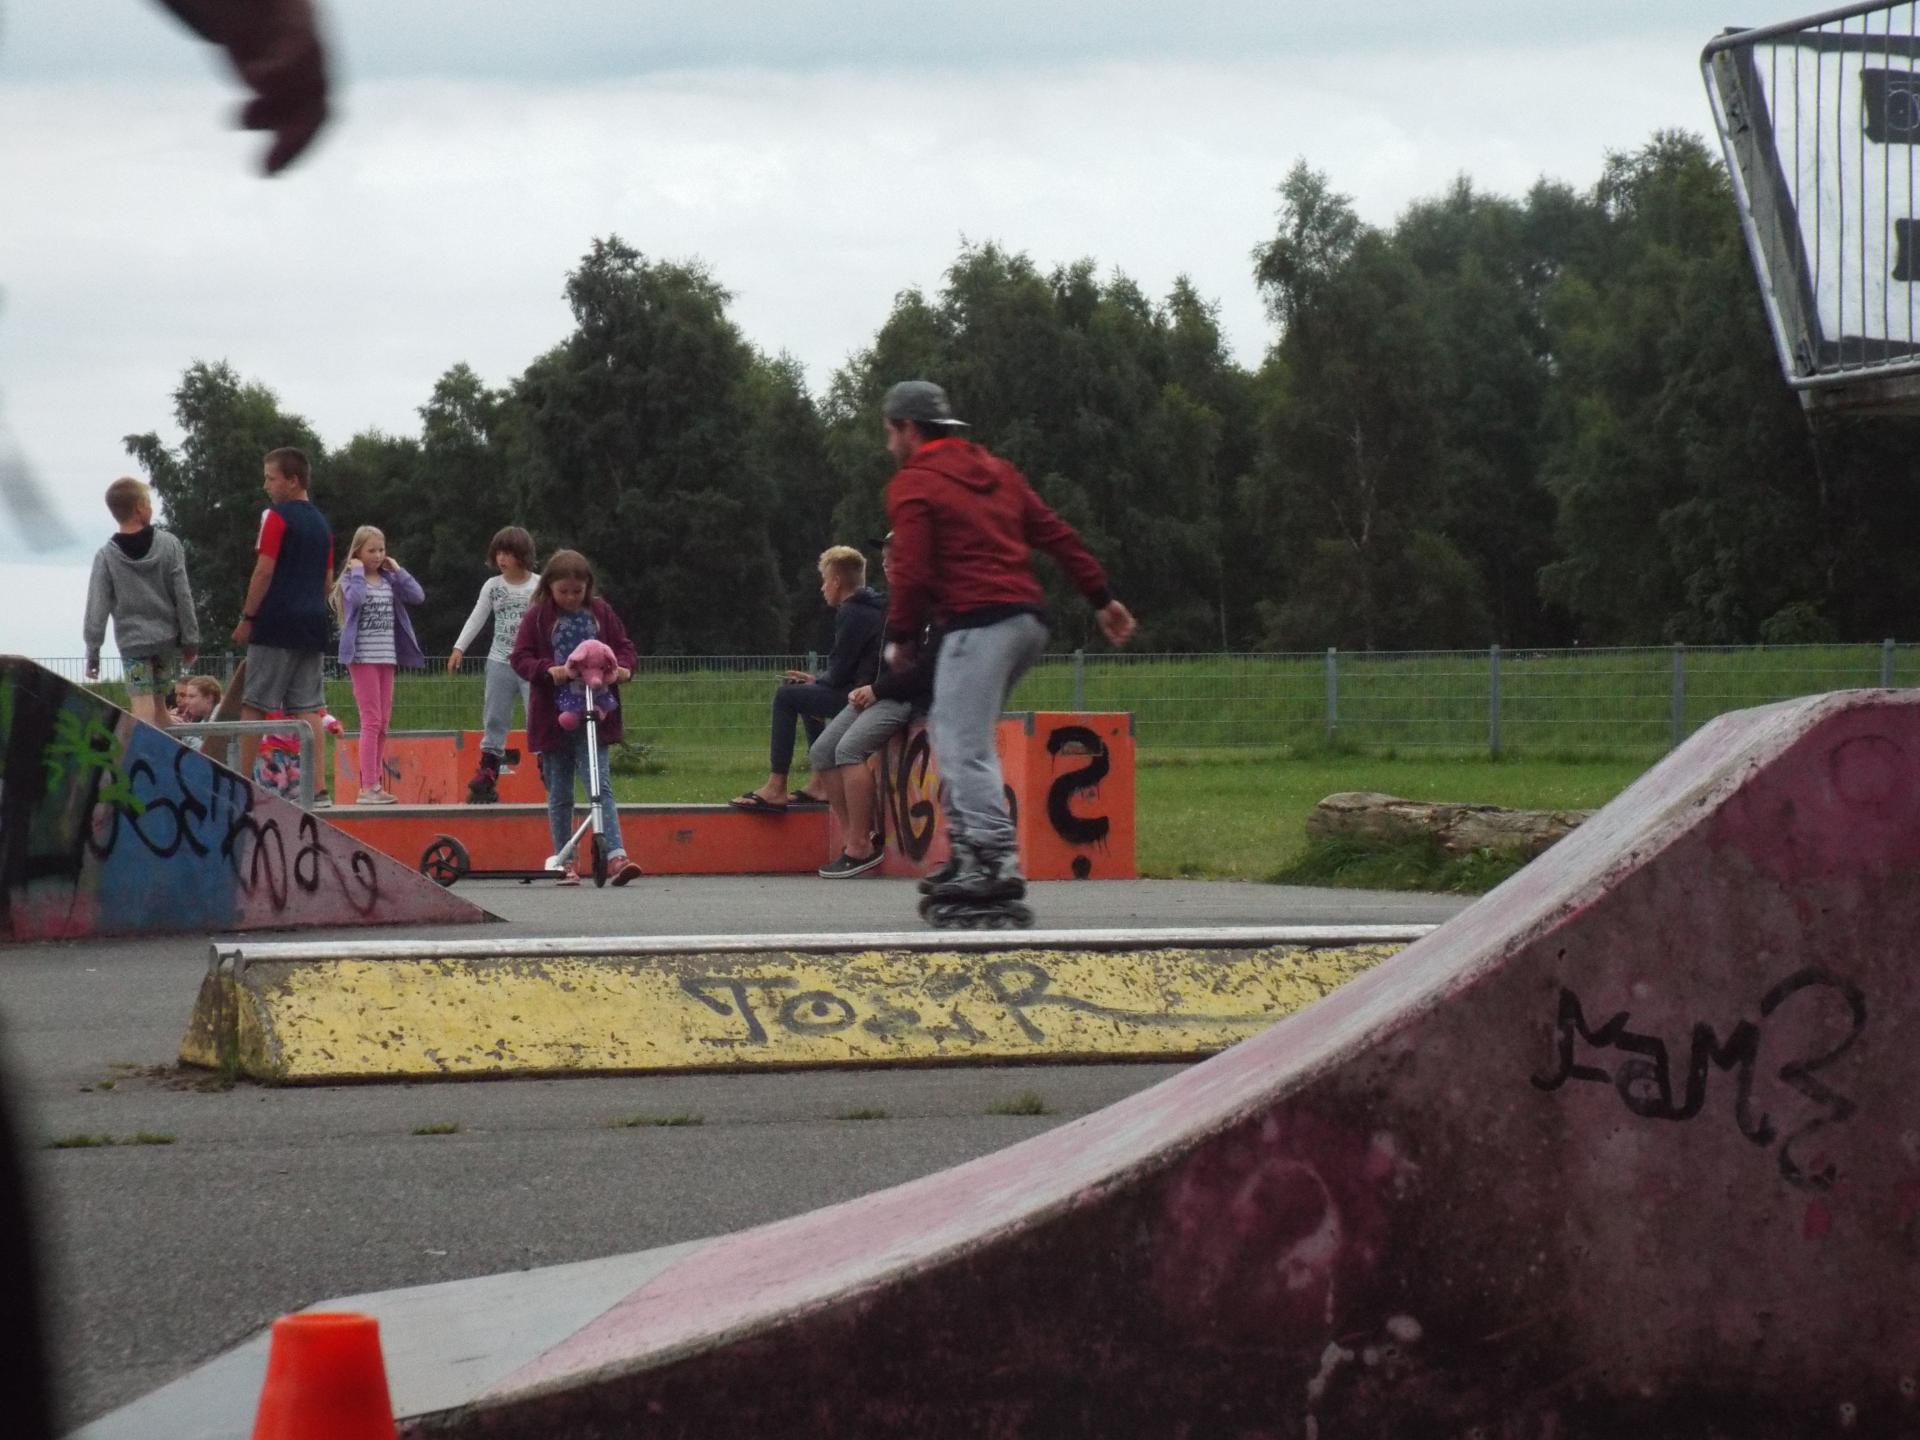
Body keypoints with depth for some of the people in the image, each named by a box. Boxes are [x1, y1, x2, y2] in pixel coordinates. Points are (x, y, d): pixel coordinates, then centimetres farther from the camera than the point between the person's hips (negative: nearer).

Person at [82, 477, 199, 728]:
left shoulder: (106, 556, -4)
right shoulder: (169, 544, -2)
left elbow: (97, 607, -5)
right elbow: (183, 596, -2)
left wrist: (92, 652, 2)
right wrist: (191, 639, 4)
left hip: (132, 641, -2)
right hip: (168, 637, 2)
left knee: (143, 707, -8)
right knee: (158, 702, 16)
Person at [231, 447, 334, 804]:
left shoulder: (277, 517, -7)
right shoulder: (321, 523, 15)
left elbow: (264, 571, -13)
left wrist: (247, 618, -7)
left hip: (276, 624, -7)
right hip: (313, 626, 7)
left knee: (253, 705, -1)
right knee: (308, 708, 4)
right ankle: (317, 788, -3)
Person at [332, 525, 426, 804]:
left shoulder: (389, 580, 11)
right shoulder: (351, 580, -4)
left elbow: (418, 595, -2)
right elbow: (356, 599, -26)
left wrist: (397, 569, 1)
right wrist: (357, 572, -13)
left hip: (386, 656, 6)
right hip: (362, 657, -6)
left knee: (383, 723, 8)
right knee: (371, 721, -11)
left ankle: (375, 783, 14)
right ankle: (368, 787, -11)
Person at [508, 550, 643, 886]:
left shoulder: (600, 612, 6)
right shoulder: (537, 617, 1)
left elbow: (624, 647, 12)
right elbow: (520, 657, -2)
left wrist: (623, 667, -11)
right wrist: (548, 670, -21)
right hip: (554, 716, 0)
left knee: (600, 786, -11)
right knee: (559, 793, 8)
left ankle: (616, 857, -19)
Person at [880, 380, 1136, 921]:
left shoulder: (912, 485, -1)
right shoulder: (994, 469, 22)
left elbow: (913, 571, -10)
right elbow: (1055, 534, 19)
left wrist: (901, 636, 1)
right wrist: (1101, 597, 20)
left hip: (977, 623, -9)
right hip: (1029, 620, 9)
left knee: (966, 749, -11)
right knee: (949, 730, 19)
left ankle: (999, 865, -22)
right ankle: (970, 848, 13)